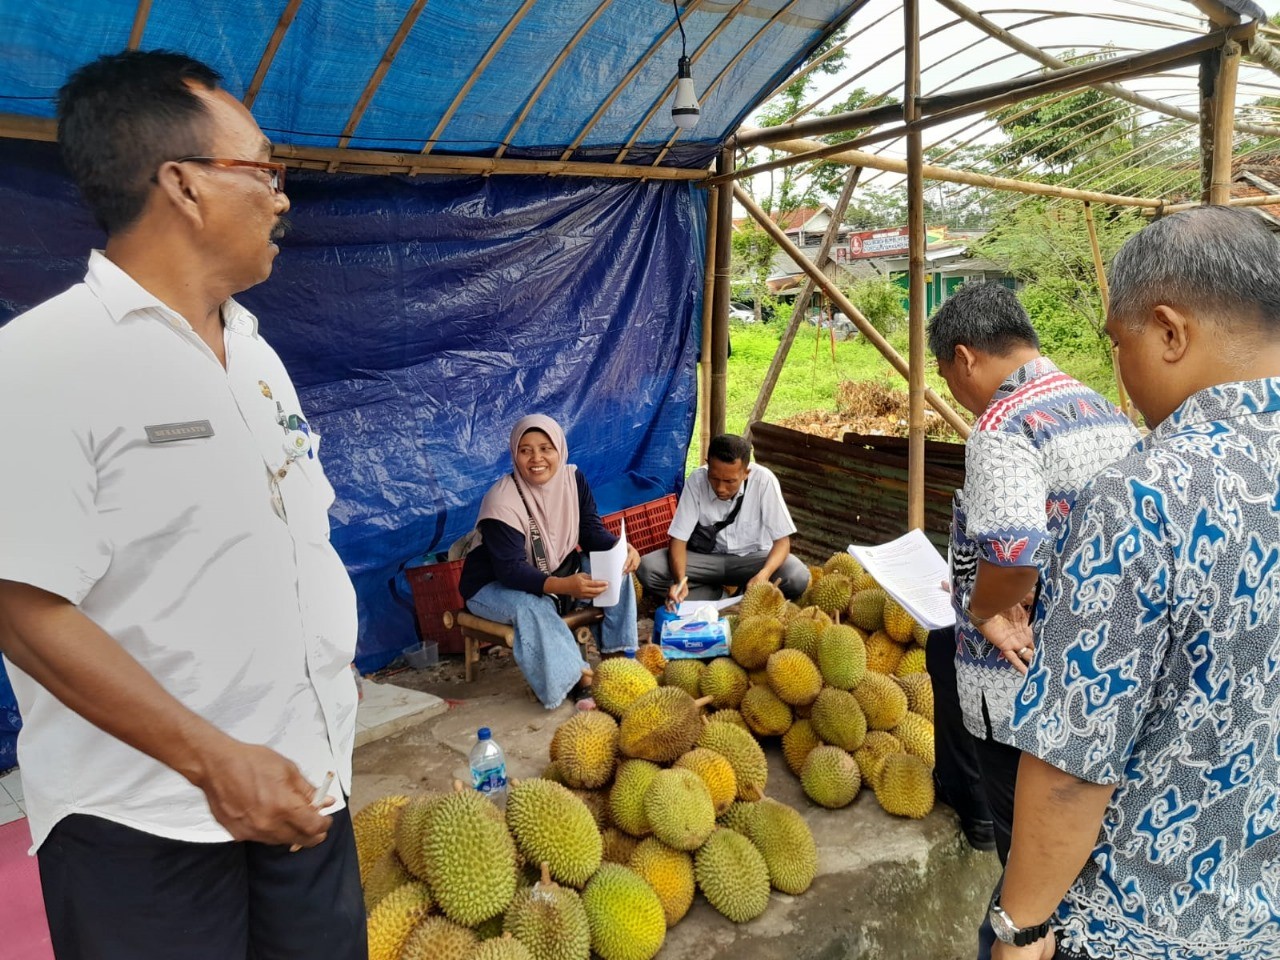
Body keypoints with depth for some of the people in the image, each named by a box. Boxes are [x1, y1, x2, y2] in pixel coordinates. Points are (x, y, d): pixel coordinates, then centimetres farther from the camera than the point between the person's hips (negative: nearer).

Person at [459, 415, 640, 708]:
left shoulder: (573, 479, -9)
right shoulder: (502, 501, -28)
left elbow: (592, 530, -7)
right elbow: (510, 570, -32)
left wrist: (621, 548, -30)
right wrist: (562, 586, -47)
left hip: (557, 570, 6)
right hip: (494, 585, -6)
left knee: (617, 567, -13)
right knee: (532, 607, -38)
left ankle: (616, 653, -10)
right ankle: (576, 678, -28)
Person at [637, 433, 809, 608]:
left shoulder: (763, 480, -23)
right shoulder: (696, 480, -20)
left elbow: (782, 540, -18)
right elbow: (679, 539, -17)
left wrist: (763, 575, -39)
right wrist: (680, 580, -38)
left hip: (752, 557, -1)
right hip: (706, 557, 1)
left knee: (798, 577, -31)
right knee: (648, 568, -24)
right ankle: (713, 595, -6)